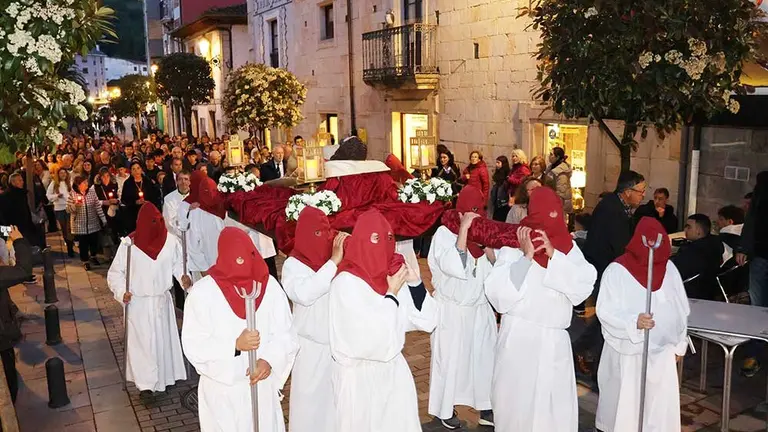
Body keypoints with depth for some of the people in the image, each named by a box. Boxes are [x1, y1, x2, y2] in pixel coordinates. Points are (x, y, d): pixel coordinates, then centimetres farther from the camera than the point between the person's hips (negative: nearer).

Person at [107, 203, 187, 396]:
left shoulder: (170, 241, -7)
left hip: (162, 301, 3)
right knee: (141, 342, -4)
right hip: (138, 303, -2)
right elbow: (115, 273, -5)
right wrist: (121, 292, -19)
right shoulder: (129, 243, -12)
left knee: (163, 339, 13)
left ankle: (163, 377, 30)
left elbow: (178, 265, 4)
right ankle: (146, 383, 2)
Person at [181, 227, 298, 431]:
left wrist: (269, 361, -21)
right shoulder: (202, 292, -13)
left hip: (262, 386, 2)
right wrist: (235, 345, -26)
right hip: (222, 391, -2)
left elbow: (285, 334, -4)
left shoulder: (269, 286, -5)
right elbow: (193, 346, -14)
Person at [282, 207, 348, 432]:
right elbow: (304, 294, -31)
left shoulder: (341, 257, -3)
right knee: (311, 402, 9)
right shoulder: (293, 265, -13)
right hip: (312, 349, -3)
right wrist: (333, 261, -31)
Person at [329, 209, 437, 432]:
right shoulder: (346, 282, -18)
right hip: (359, 375, -5)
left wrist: (415, 283, -9)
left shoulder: (394, 274, -1)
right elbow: (373, 334, -24)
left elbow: (426, 321, 3)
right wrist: (392, 294, -15)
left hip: (394, 369, 6)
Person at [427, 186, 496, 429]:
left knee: (484, 357, 12)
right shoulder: (444, 233, -14)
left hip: (480, 309, 5)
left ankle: (485, 408, 28)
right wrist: (464, 229, -29)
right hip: (452, 311, -5)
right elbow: (456, 268, -29)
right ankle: (445, 409, 25)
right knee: (450, 360, 7)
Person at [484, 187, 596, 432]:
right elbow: (497, 291, -15)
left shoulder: (568, 247, 5)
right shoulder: (514, 244, -5)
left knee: (557, 408, 6)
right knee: (518, 403, 7)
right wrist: (526, 256, -20)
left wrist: (554, 255, -16)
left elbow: (585, 286, -8)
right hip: (520, 338, -3)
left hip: (555, 340, 3)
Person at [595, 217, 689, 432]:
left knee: (661, 409, 9)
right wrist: (634, 322, -31)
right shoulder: (617, 271, -12)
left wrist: (679, 344, 12)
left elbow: (680, 310, 11)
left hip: (662, 352, 4)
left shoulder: (669, 268, 3)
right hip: (627, 353, -4)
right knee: (625, 407, 6)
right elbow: (605, 311, -17)